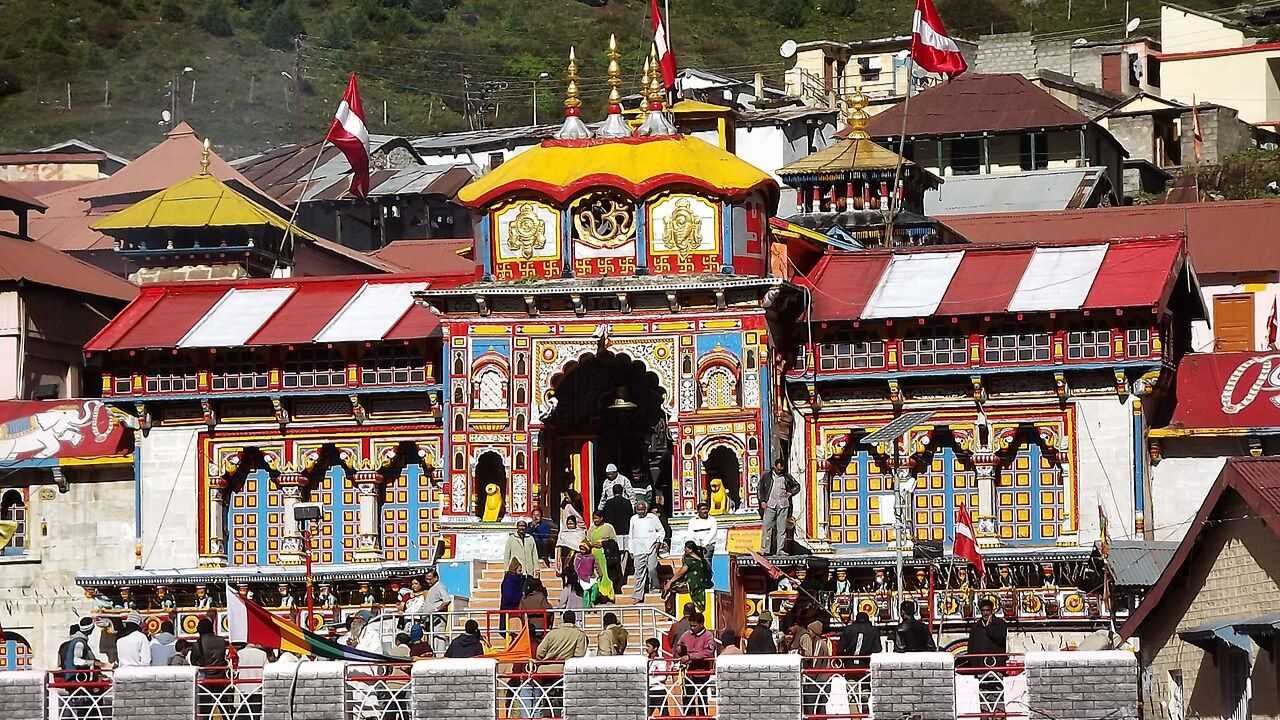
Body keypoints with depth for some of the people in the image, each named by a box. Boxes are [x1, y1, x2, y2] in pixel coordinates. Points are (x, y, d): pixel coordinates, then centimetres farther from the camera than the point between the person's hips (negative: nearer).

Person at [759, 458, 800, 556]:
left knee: (781, 528, 0)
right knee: (767, 527, -6)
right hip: (770, 505, -1)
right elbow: (761, 489, 11)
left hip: (783, 506, 1)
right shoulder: (766, 476, 9)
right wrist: (762, 501, -1)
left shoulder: (787, 477, 11)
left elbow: (797, 486, 21)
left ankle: (780, 550, 4)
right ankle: (765, 549, -1)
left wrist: (791, 493, 4)